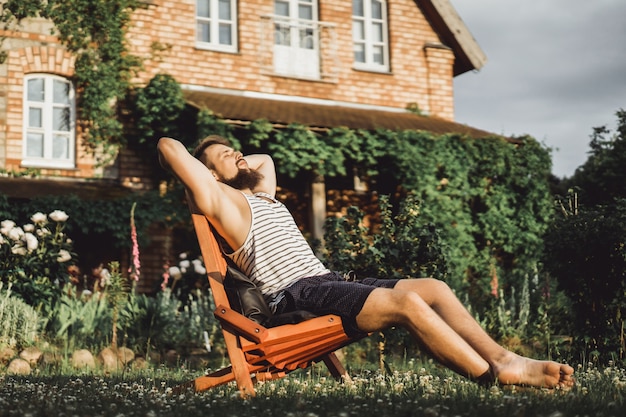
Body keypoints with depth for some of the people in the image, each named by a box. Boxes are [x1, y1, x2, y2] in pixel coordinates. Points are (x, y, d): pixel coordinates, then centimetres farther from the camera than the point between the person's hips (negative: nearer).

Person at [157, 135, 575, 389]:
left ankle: (503, 357, -9)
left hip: (330, 282, 9)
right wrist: (202, 172, 16)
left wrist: (239, 165, 37)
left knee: (433, 288, -7)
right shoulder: (221, 199, 3)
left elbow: (265, 158, 49)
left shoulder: (265, 195, 28)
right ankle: (498, 375, -23)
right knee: (407, 302, -26)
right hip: (297, 296, -9)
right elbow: (169, 146, -1)